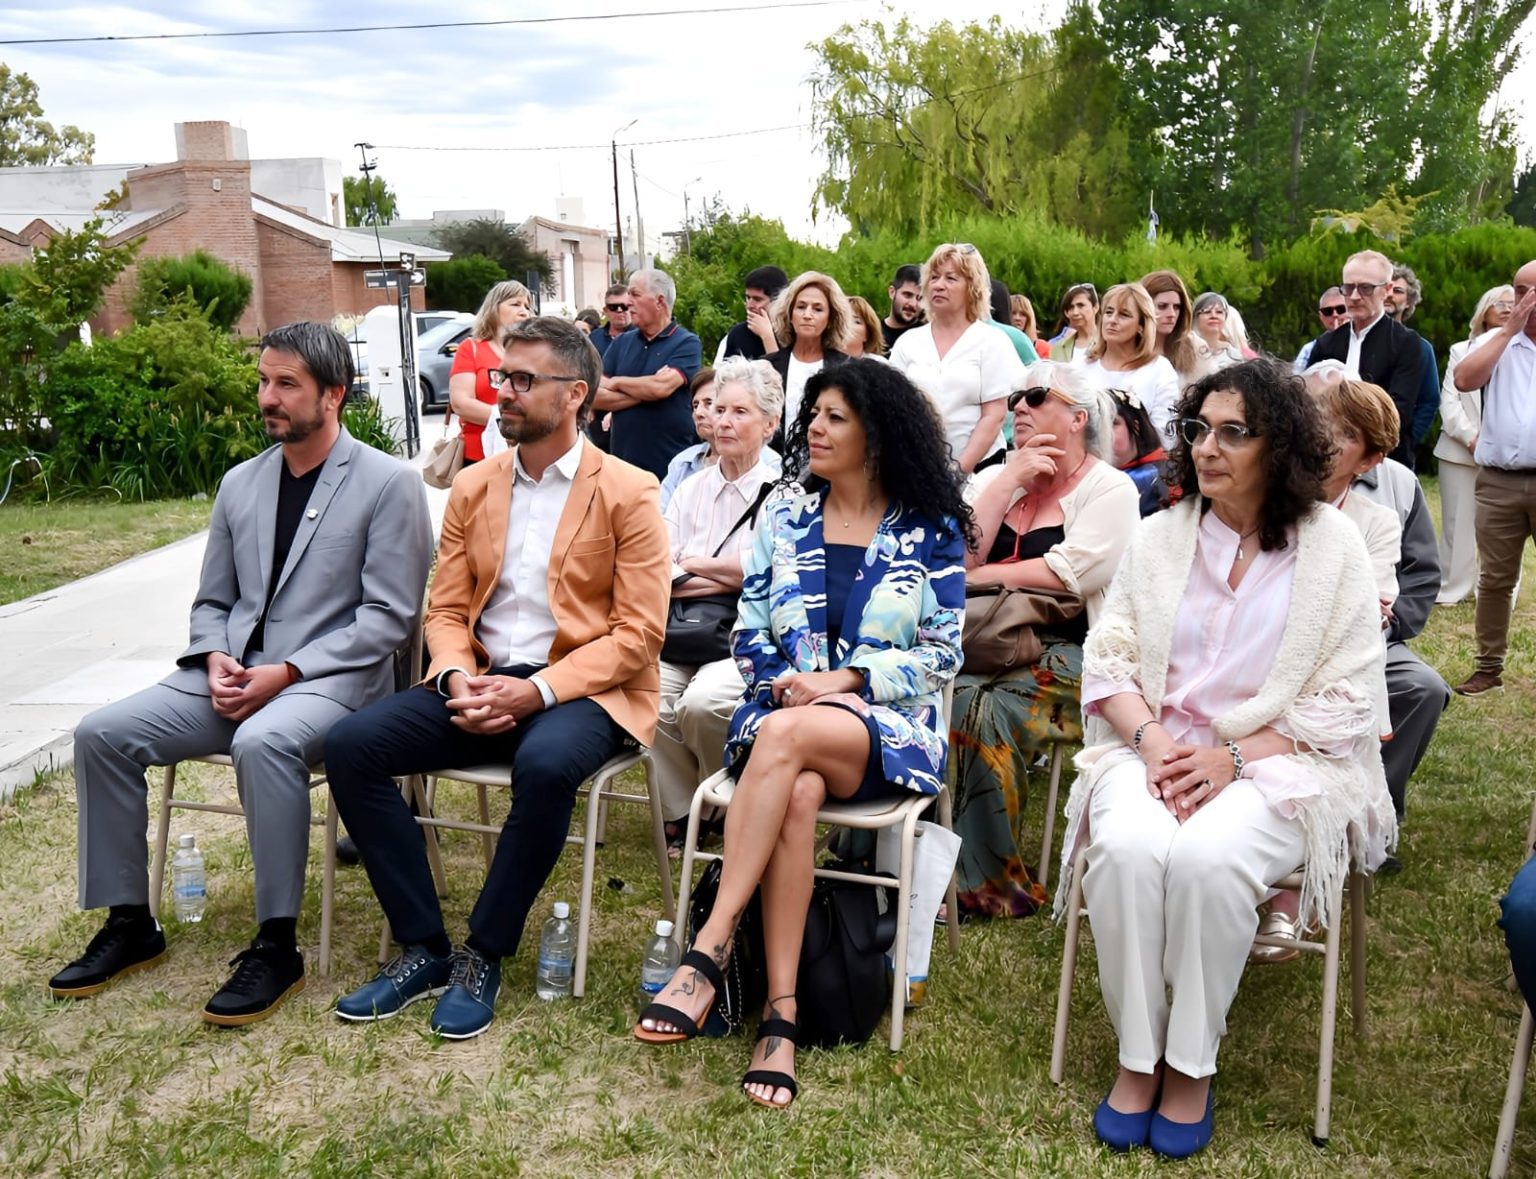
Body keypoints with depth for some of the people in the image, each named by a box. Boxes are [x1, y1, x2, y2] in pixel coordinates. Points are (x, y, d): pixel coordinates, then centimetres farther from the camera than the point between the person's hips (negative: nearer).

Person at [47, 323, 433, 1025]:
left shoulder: (388, 483, -5)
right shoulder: (241, 483, 14)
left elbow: (388, 617, -10)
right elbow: (211, 601, 19)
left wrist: (287, 672, -17)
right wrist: (216, 661, -4)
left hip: (331, 678, -6)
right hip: (235, 677, 7)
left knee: (263, 743, -37)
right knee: (102, 734, -11)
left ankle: (276, 946, -22)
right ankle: (129, 923, 4)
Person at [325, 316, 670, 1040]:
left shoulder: (628, 493, -4)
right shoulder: (472, 488, 12)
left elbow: (639, 632, -9)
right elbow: (446, 610, 13)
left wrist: (536, 690, -20)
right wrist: (458, 678, -10)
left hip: (581, 689, -5)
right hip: (481, 682, 5)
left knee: (545, 763, -38)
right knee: (351, 745, -16)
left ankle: (484, 955, -16)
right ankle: (422, 947, -7)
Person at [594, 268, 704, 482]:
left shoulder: (686, 343, -4)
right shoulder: (621, 343, 11)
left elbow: (661, 387, -19)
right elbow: (596, 397, 1)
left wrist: (617, 382, -3)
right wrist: (646, 392, -10)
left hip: (672, 465, -4)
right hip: (623, 463, 4)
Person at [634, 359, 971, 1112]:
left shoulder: (933, 533, 3)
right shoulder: (783, 520, 12)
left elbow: (940, 655, -1)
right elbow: (749, 636, 11)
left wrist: (846, 679, -14)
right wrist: (789, 681, -10)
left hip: (889, 725, -2)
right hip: (782, 711, 2)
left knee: (785, 739, -37)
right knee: (797, 792, -35)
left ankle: (711, 945, -33)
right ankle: (781, 1011, -32)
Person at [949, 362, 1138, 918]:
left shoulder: (1110, 488, 2)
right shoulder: (998, 478, 20)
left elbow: (1068, 573, -13)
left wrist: (982, 575, -3)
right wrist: (1011, 478, 0)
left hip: (1066, 654, -4)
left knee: (987, 714, -30)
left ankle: (989, 880, -15)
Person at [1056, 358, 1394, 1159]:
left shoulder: (1331, 545, 0)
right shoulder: (1159, 537, 8)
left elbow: (1345, 700, -3)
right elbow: (1107, 655, 6)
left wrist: (1234, 758, -15)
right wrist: (1153, 739, -13)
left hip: (1281, 762, -2)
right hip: (1156, 749, 2)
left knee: (1208, 858, -33)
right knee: (1127, 848, -30)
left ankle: (1191, 1065, -11)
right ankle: (1136, 1058, -10)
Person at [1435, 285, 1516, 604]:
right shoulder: (1461, 350, 15)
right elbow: (1449, 400, 4)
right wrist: (1471, 437, -11)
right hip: (1461, 451, 1)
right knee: (1457, 522, 1)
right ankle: (1450, 589, 7)